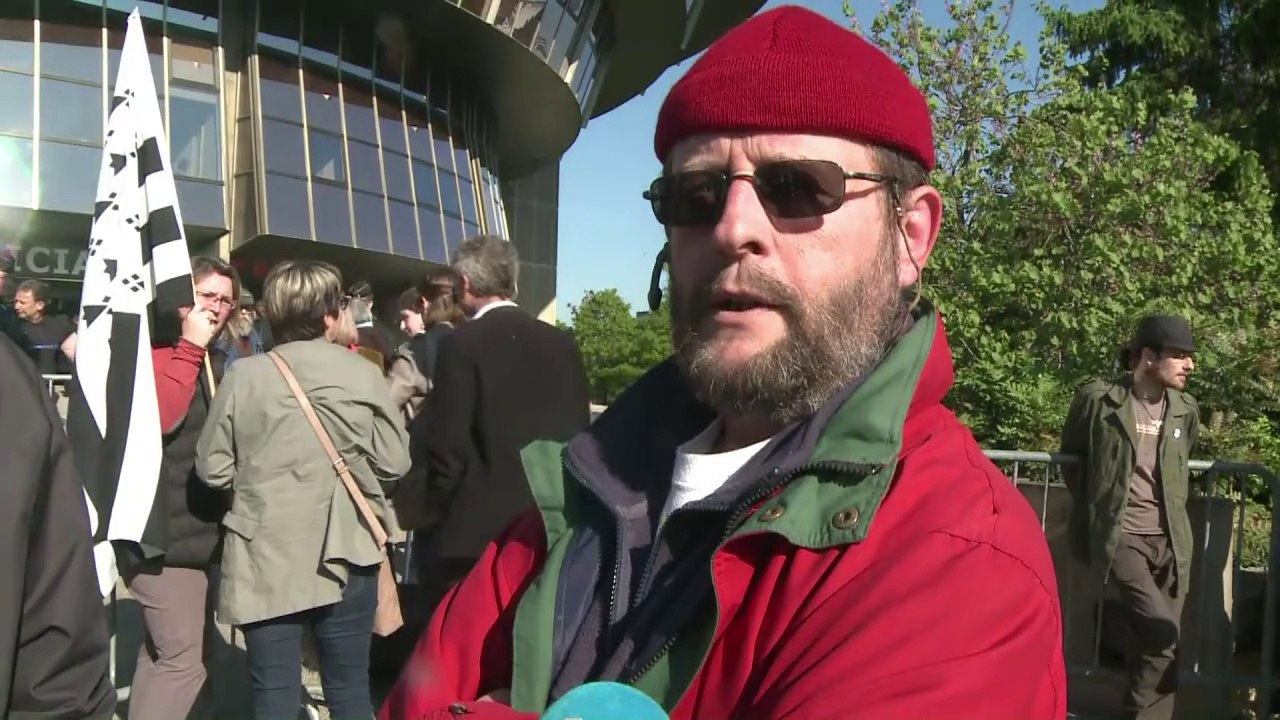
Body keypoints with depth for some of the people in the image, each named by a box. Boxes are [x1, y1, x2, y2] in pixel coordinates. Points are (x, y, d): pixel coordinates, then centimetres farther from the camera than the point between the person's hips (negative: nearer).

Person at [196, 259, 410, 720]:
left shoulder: (244, 375, -6)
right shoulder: (362, 374, -5)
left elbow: (213, 469, 0)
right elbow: (394, 462, -3)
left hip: (266, 558, 0)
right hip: (345, 555, 1)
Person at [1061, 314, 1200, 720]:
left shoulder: (1186, 409, 7)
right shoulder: (1097, 400, -8)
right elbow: (1071, 457, 6)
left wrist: (1173, 509, 17)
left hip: (1170, 539, 5)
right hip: (1119, 535, -5)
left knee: (1162, 640, 6)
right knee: (1162, 629, -20)